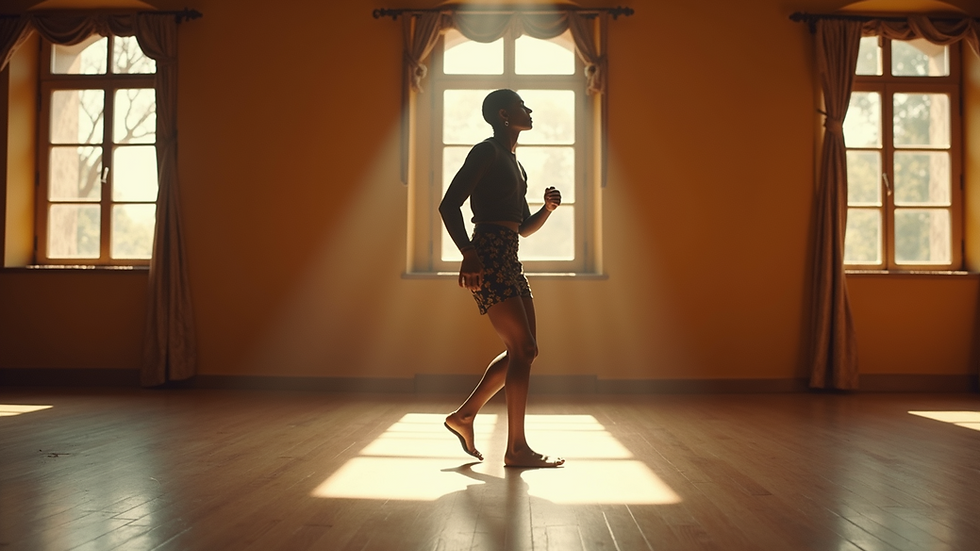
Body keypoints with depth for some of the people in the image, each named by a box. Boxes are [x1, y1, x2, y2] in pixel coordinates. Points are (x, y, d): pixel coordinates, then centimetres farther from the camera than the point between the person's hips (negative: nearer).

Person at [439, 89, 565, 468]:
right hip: (488, 257, -10)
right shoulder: (487, 152, -4)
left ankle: (464, 415, 18)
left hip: (508, 261, 10)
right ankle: (516, 448, -4)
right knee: (523, 349, -11)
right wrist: (468, 253, -25)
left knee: (521, 351, 9)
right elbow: (449, 204, -14)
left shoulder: (514, 163, 23)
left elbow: (525, 227, 26)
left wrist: (547, 208, 7)